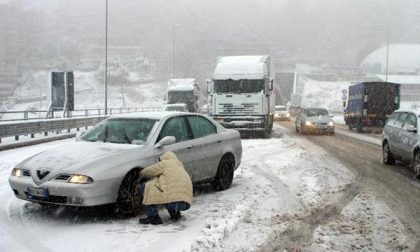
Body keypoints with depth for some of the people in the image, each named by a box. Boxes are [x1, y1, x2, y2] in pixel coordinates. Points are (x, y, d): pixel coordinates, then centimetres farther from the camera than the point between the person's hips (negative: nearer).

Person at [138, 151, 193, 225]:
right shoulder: (180, 168, 31)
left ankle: (153, 217, 0)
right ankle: (175, 213, 21)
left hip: (173, 200, -9)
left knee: (144, 188, 4)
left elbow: (149, 171, 12)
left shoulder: (165, 163, 8)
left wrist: (141, 174, 33)